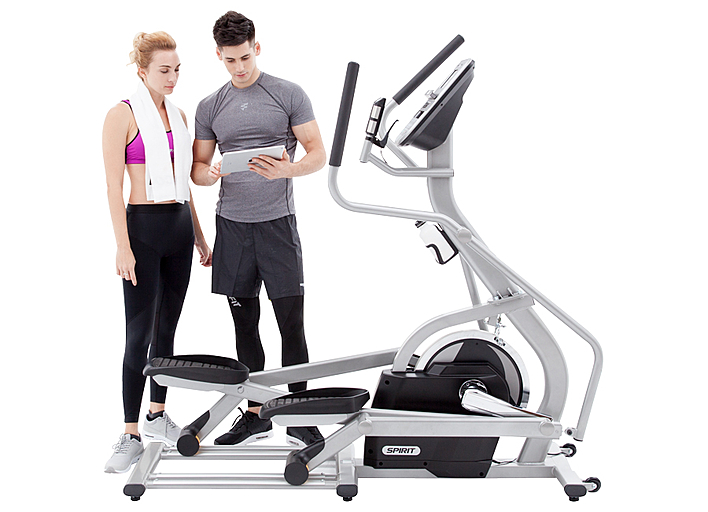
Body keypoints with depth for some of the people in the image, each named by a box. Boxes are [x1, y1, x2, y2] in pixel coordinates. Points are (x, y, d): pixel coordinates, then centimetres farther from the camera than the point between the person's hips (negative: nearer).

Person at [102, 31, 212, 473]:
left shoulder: (178, 115, 13)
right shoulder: (123, 115, -7)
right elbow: (114, 187, -10)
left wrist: (200, 237, 17)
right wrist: (124, 248, -16)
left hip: (180, 227, 6)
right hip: (143, 226, -6)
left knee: (167, 328, 12)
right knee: (140, 333, -5)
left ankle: (158, 415, 25)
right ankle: (131, 435, 1)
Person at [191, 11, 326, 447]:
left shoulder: (289, 95, 2)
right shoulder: (210, 107, 11)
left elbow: (318, 154, 0)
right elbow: (198, 168, 14)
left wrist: (285, 170, -20)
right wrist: (210, 174, -11)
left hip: (277, 223, -3)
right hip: (232, 226, 4)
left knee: (291, 324, -5)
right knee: (245, 325, 9)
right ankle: (255, 415, 19)